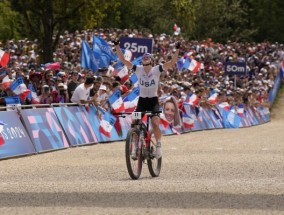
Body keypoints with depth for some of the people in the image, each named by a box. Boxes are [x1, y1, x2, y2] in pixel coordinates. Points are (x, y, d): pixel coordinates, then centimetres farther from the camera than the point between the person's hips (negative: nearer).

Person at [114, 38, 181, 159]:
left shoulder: (157, 69, -9)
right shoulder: (138, 69, -5)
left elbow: (172, 62, -17)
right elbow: (123, 60, -9)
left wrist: (177, 49, -27)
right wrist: (117, 46, -18)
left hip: (153, 100, -2)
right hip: (142, 100, 2)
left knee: (155, 124, -19)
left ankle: (158, 145, -1)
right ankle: (135, 147, 5)